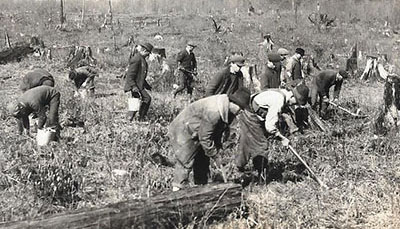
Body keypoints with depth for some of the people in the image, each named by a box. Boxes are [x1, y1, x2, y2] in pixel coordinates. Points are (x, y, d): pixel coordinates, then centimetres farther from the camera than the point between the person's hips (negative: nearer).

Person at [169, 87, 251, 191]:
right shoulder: (213, 112, -35)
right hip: (182, 131, -10)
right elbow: (204, 137, -28)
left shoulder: (227, 110, -4)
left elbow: (218, 131, 10)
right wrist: (214, 154, -18)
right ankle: (177, 188, -7)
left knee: (202, 161, 12)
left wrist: (217, 148, 6)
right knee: (185, 162, -12)